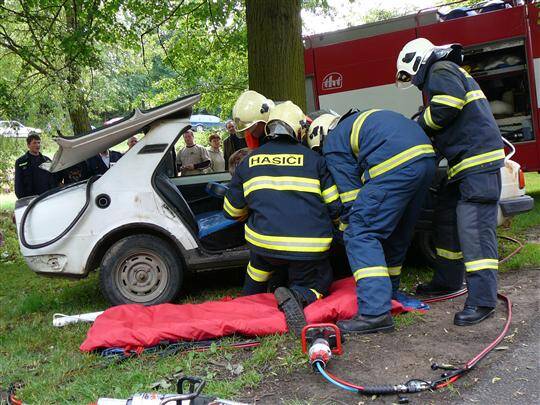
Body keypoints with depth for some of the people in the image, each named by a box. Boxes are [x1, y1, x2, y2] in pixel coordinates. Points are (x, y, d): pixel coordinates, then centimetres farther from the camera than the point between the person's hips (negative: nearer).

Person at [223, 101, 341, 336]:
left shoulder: (248, 161, 12)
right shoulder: (313, 159, 6)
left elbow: (232, 211, 20)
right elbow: (335, 207, 5)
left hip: (265, 240, 3)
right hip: (310, 247, -3)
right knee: (318, 284, 21)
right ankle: (296, 296, -11)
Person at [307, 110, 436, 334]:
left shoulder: (333, 143, 9)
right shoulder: (357, 120, 35)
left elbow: (351, 195, 4)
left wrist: (348, 231, 18)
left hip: (397, 165, -9)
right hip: (427, 157, 9)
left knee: (361, 234, -6)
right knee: (396, 233, 22)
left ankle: (375, 312, -15)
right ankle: (389, 294, 36)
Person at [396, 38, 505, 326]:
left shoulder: (441, 70, -2)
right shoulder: (446, 74, 29)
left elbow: (447, 106, -21)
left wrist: (418, 127, -6)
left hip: (478, 159, -11)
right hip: (465, 162, 11)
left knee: (473, 227, -15)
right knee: (447, 220, 16)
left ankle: (482, 299, -15)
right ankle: (448, 280, 28)